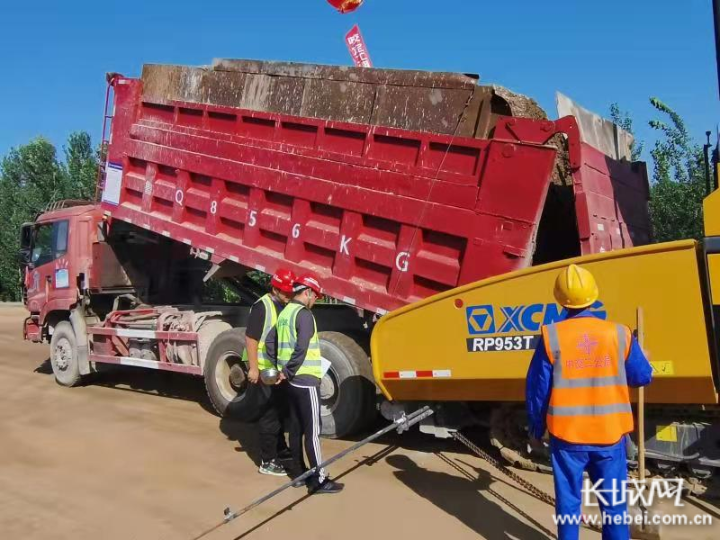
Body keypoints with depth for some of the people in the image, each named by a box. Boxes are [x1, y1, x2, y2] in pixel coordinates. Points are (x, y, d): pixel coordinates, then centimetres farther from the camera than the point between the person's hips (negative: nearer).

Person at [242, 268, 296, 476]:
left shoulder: (286, 307, 9)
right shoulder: (262, 307, -17)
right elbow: (251, 338, -21)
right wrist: (253, 368, -23)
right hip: (264, 370, -9)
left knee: (280, 409, 21)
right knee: (269, 414, -2)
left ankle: (280, 448, 39)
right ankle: (267, 461, 8)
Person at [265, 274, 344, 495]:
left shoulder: (285, 313, 11)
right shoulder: (304, 314, -16)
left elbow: (270, 341, 14)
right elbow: (301, 349, -25)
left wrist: (280, 367, 10)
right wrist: (287, 371, -13)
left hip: (293, 381, 9)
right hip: (306, 381, -9)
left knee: (296, 427, 15)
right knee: (312, 430, -4)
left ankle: (298, 471, 25)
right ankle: (318, 480, 1)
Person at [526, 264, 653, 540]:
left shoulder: (552, 336, -9)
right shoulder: (619, 334, -6)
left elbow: (537, 389, -5)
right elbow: (643, 377, 6)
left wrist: (536, 429, 8)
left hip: (567, 434, -1)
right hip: (610, 434, 1)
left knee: (569, 501, 12)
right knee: (613, 502, 15)